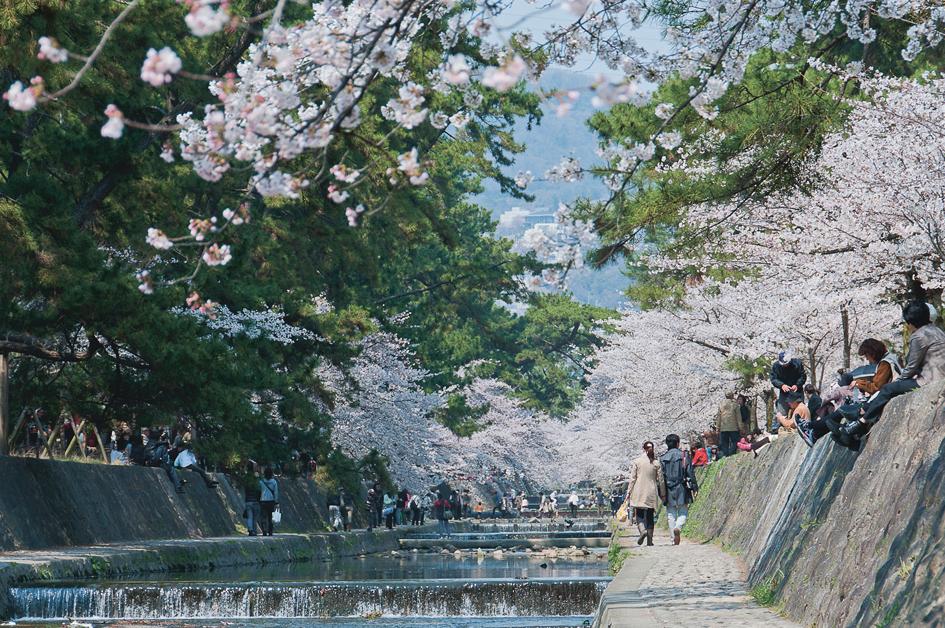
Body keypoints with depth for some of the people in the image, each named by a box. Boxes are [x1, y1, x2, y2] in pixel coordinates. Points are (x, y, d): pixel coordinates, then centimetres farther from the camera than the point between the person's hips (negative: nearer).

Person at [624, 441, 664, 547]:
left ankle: (643, 530, -24)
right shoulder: (657, 463, 1)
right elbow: (660, 480, 4)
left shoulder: (637, 462, -3)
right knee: (650, 517, 8)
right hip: (651, 493, 1)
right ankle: (649, 540, 4)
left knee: (639, 515, 4)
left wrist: (628, 492, 4)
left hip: (639, 492, -1)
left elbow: (632, 479, -2)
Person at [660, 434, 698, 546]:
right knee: (683, 512, 7)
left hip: (668, 490, 2)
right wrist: (694, 487, 4)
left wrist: (660, 492, 6)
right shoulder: (683, 456, -3)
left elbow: (660, 476, 1)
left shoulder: (662, 458, 1)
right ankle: (678, 527, -22)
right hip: (681, 489, -2)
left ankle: (674, 539, 5)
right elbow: (690, 473, -3)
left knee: (671, 514, 8)